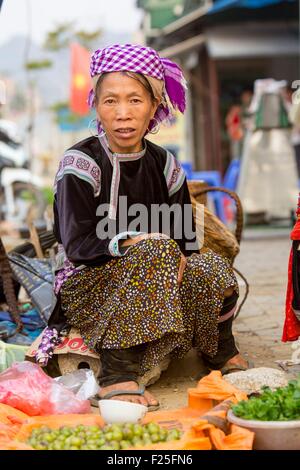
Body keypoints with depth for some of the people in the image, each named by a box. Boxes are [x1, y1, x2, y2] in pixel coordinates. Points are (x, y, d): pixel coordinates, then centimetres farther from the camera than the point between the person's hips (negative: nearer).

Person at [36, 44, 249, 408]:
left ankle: (220, 353, 10)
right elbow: (78, 245, -18)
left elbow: (185, 238, 5)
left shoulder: (164, 164, 4)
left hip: (154, 285, 5)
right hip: (86, 288, -5)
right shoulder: (80, 163, -12)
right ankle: (116, 375, -34)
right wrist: (137, 241, -28)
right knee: (155, 252, -34)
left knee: (214, 272, -21)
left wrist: (178, 259, -17)